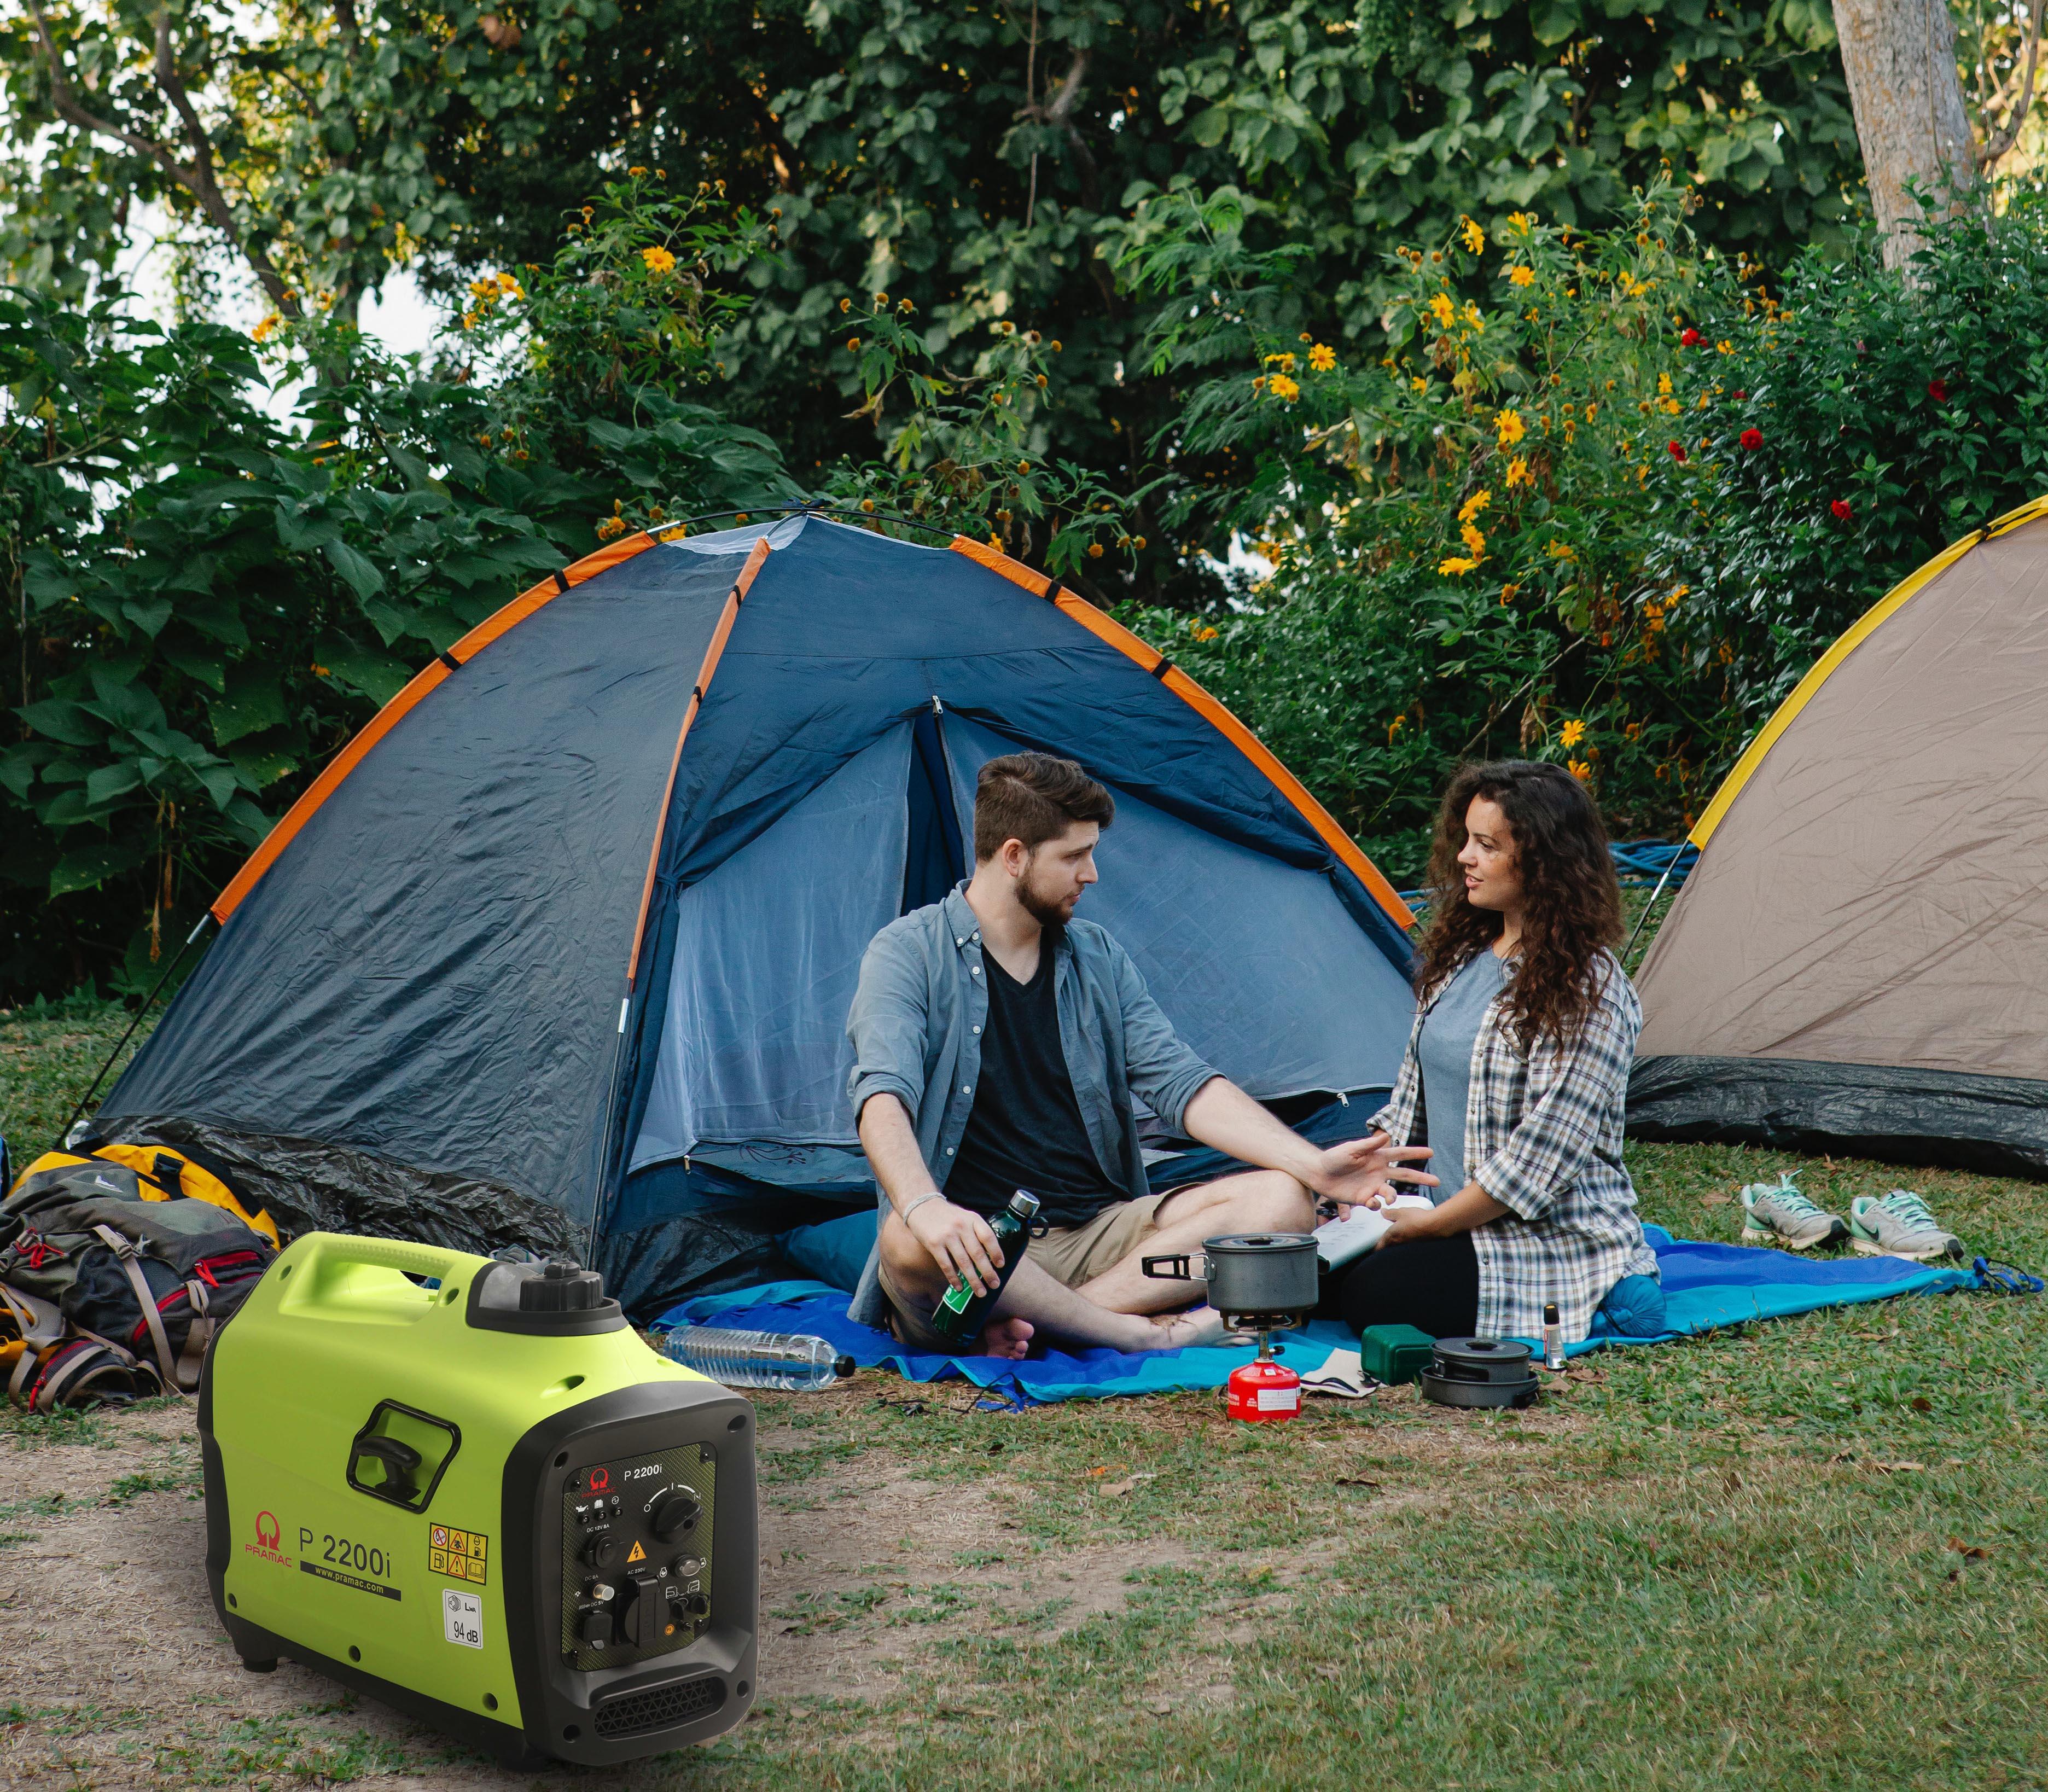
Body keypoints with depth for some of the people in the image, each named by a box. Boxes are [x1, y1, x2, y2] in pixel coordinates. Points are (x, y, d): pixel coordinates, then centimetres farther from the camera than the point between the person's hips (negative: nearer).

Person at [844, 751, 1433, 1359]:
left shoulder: (1099, 959, 15)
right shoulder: (909, 954, -4)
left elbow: (1181, 1084, 8)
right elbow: (884, 1094, -20)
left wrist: (1314, 1165, -6)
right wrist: (923, 1207, -41)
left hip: (1099, 1233, 6)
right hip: (977, 1249, -5)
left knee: (1282, 1200, -15)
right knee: (912, 1245, -40)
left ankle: (1020, 1326, -27)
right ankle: (1147, 1334, -27)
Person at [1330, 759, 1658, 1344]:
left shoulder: (1589, 993, -16)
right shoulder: (1460, 955, 10)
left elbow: (1544, 1152, -20)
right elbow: (1412, 1096, 17)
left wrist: (1430, 1224, -16)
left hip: (1556, 1245, -7)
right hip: (1455, 1221, 7)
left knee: (1374, 1295, -28)